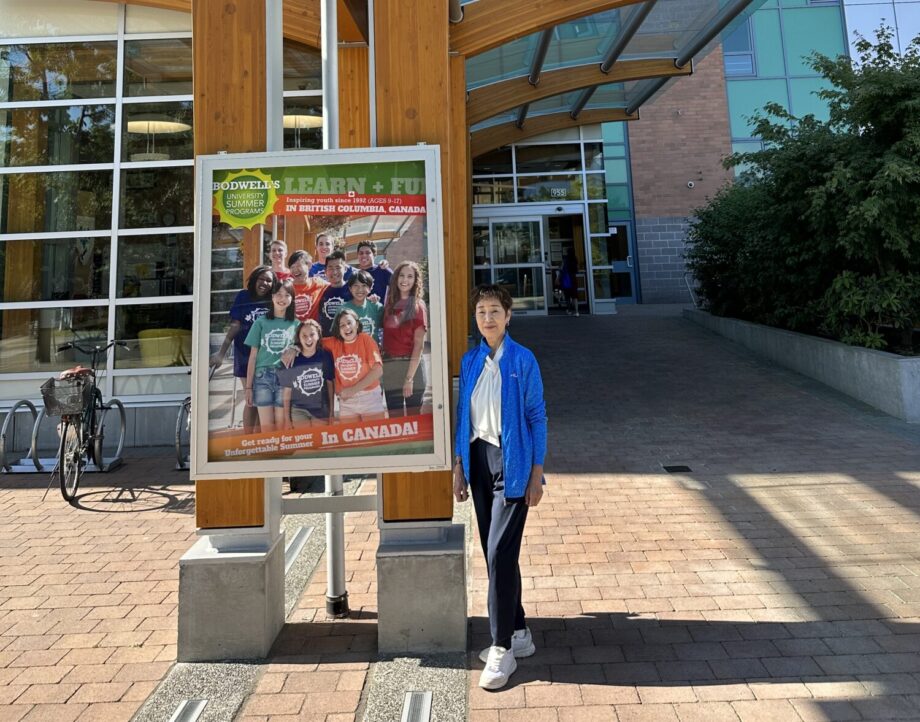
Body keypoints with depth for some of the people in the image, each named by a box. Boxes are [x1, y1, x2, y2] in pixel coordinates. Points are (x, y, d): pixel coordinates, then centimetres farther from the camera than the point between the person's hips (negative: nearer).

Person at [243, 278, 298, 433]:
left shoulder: (296, 324, 8)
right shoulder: (261, 322, 7)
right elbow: (253, 356, 7)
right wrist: (248, 386, 4)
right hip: (262, 377, 0)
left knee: (282, 427, 1)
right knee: (266, 427, 0)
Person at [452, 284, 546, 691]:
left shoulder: (522, 360, -7)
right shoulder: (470, 361, 7)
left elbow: (537, 417, -5)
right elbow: (463, 417, 11)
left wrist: (537, 474, -8)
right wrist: (459, 469, 9)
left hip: (511, 462, -5)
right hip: (478, 459, 6)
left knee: (500, 553, -7)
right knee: (493, 553, 12)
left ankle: (503, 649, 8)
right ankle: (518, 633, 29)